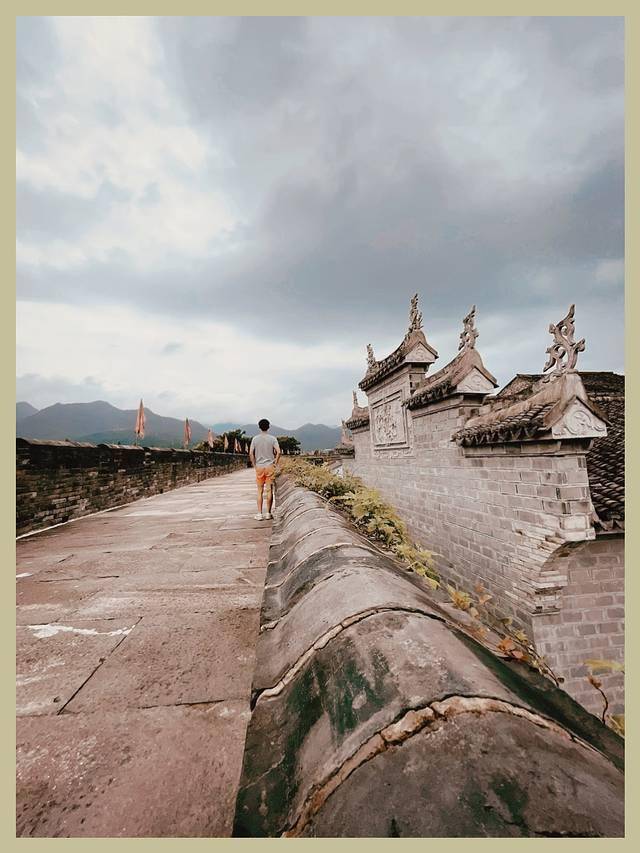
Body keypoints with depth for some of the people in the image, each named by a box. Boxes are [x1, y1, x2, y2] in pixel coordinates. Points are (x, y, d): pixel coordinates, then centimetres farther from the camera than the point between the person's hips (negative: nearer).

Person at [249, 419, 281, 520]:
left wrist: (254, 465, 6)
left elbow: (251, 453, -4)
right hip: (270, 466, -1)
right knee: (269, 490, 6)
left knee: (260, 491, 7)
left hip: (259, 467, 1)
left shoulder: (255, 438, 0)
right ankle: (268, 513, 12)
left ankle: (259, 514, 9)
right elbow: (278, 452, -12)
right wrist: (275, 463, 1)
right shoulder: (272, 438, -3)